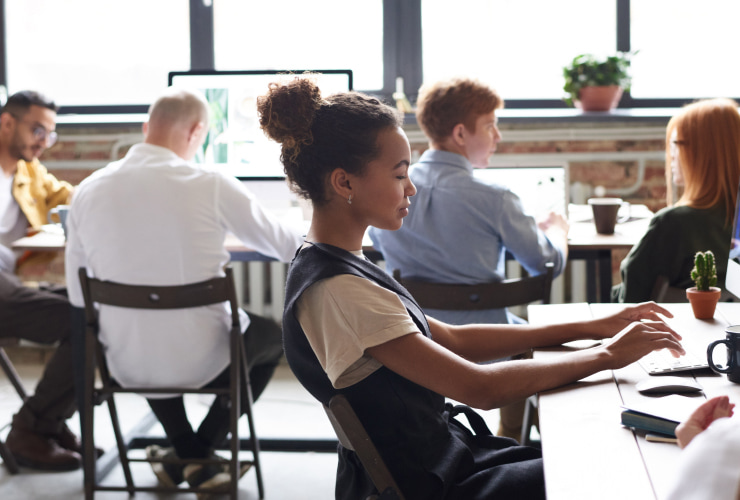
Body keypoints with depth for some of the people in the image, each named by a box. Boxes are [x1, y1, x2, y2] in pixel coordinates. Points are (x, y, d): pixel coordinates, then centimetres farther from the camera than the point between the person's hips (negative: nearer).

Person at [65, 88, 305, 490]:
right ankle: (201, 453, 21)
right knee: (274, 335, 27)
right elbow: (287, 247, 0)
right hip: (199, 363, -4)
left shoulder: (88, 190, -4)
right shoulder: (211, 185, -14)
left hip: (126, 368, 4)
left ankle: (184, 450, 33)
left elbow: (78, 297, 5)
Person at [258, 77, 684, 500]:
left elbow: (453, 340, 10)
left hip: (444, 459, 9)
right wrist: (607, 355, -14)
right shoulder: (334, 291, -24)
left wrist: (594, 327, 6)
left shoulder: (341, 266, 6)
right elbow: (481, 388, -24)